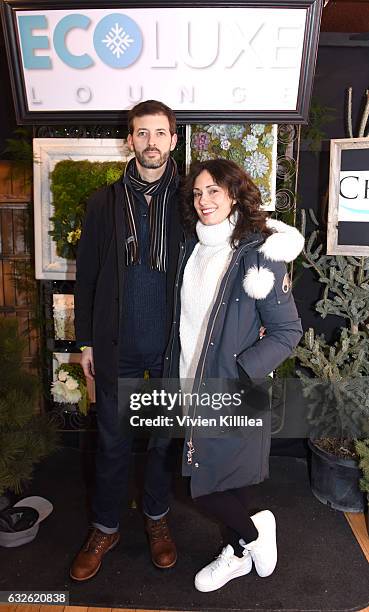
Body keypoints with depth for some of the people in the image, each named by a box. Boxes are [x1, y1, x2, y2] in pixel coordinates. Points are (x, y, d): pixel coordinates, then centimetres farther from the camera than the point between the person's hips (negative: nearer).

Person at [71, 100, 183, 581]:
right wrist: (86, 341, 2)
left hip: (172, 344, 0)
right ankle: (105, 527, 34)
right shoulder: (105, 202, 2)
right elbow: (86, 275, 4)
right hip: (118, 346, 1)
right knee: (113, 441, 12)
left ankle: (157, 517, 39)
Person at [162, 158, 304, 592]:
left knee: (208, 489, 3)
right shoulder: (192, 248, 5)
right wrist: (177, 378, 11)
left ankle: (254, 530, 34)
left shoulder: (258, 252, -15)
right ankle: (237, 554, 43)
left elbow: (287, 332, -12)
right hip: (193, 387, 6)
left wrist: (238, 376, -19)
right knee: (225, 482, 19)